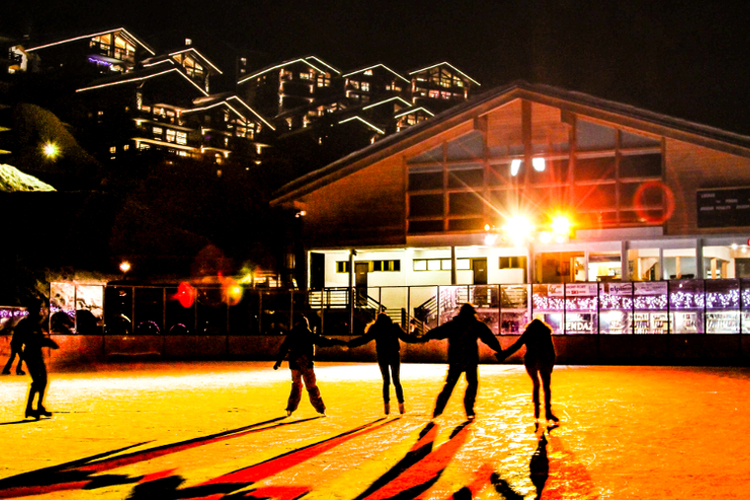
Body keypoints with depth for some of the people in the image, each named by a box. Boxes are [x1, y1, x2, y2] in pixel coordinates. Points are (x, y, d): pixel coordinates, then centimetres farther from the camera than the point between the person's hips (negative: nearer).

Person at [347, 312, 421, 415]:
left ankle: (387, 405, 0)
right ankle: (401, 406, 1)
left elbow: (363, 339, 0)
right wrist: (419, 340, 7)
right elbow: (406, 337, -2)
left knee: (386, 381, 10)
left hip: (382, 356, 0)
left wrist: (349, 344, 6)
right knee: (396, 381, 8)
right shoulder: (394, 327, 0)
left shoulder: (375, 328, 1)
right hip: (394, 356, 0)